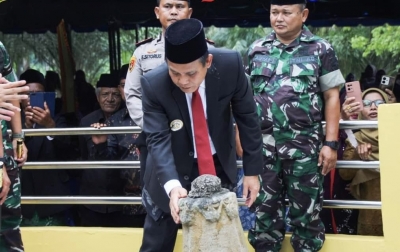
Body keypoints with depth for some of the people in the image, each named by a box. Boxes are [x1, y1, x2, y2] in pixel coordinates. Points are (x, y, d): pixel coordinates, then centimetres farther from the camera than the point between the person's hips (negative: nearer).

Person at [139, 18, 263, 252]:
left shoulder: (230, 65, -21)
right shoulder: (154, 84, -24)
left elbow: (247, 117, -9)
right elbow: (158, 139, -25)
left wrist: (252, 170, -7)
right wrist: (172, 184, -41)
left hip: (219, 166, 2)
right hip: (174, 169, -1)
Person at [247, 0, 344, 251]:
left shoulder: (320, 49, 0)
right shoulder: (256, 50, 8)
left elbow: (332, 97, -1)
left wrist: (331, 143, -7)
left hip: (304, 145, -2)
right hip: (262, 144, 3)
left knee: (305, 209, 6)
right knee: (264, 207, 10)